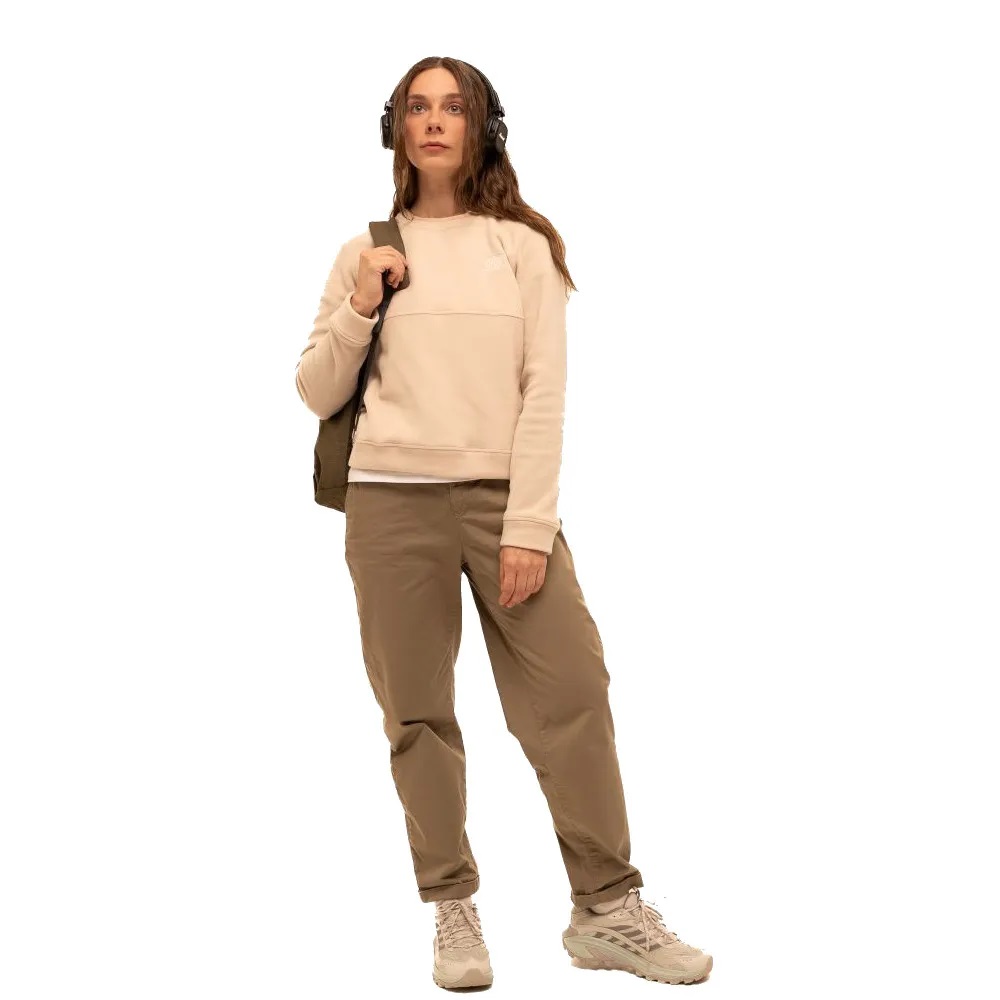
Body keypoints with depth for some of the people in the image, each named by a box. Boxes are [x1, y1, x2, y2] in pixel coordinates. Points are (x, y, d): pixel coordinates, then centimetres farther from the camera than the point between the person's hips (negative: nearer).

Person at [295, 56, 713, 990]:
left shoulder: (523, 246, 8)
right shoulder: (365, 253, 12)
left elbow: (545, 393, 1)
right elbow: (317, 395, 14)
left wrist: (529, 527, -8)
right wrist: (359, 311, -3)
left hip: (504, 496, -1)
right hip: (392, 501, 1)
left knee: (574, 693, -6)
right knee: (419, 713, 0)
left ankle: (607, 911, 4)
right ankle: (453, 912, 11)